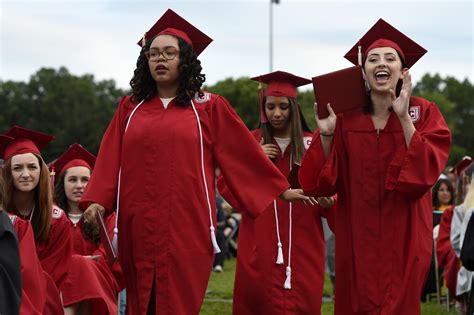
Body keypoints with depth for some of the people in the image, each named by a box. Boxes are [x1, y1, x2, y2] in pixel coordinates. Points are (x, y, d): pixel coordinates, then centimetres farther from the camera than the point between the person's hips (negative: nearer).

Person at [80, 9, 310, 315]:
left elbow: (244, 153, 8)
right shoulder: (130, 108, 12)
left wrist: (280, 189, 9)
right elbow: (110, 160, 6)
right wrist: (97, 200, -7)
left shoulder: (209, 108, 6)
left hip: (187, 225, -2)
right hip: (139, 226, 2)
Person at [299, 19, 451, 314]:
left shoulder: (423, 112, -3)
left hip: (403, 238, -2)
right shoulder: (346, 117, 2)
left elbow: (427, 171, -17)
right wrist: (326, 134, -14)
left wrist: (404, 118, -23)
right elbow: (322, 183, -1)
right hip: (357, 239, 2)